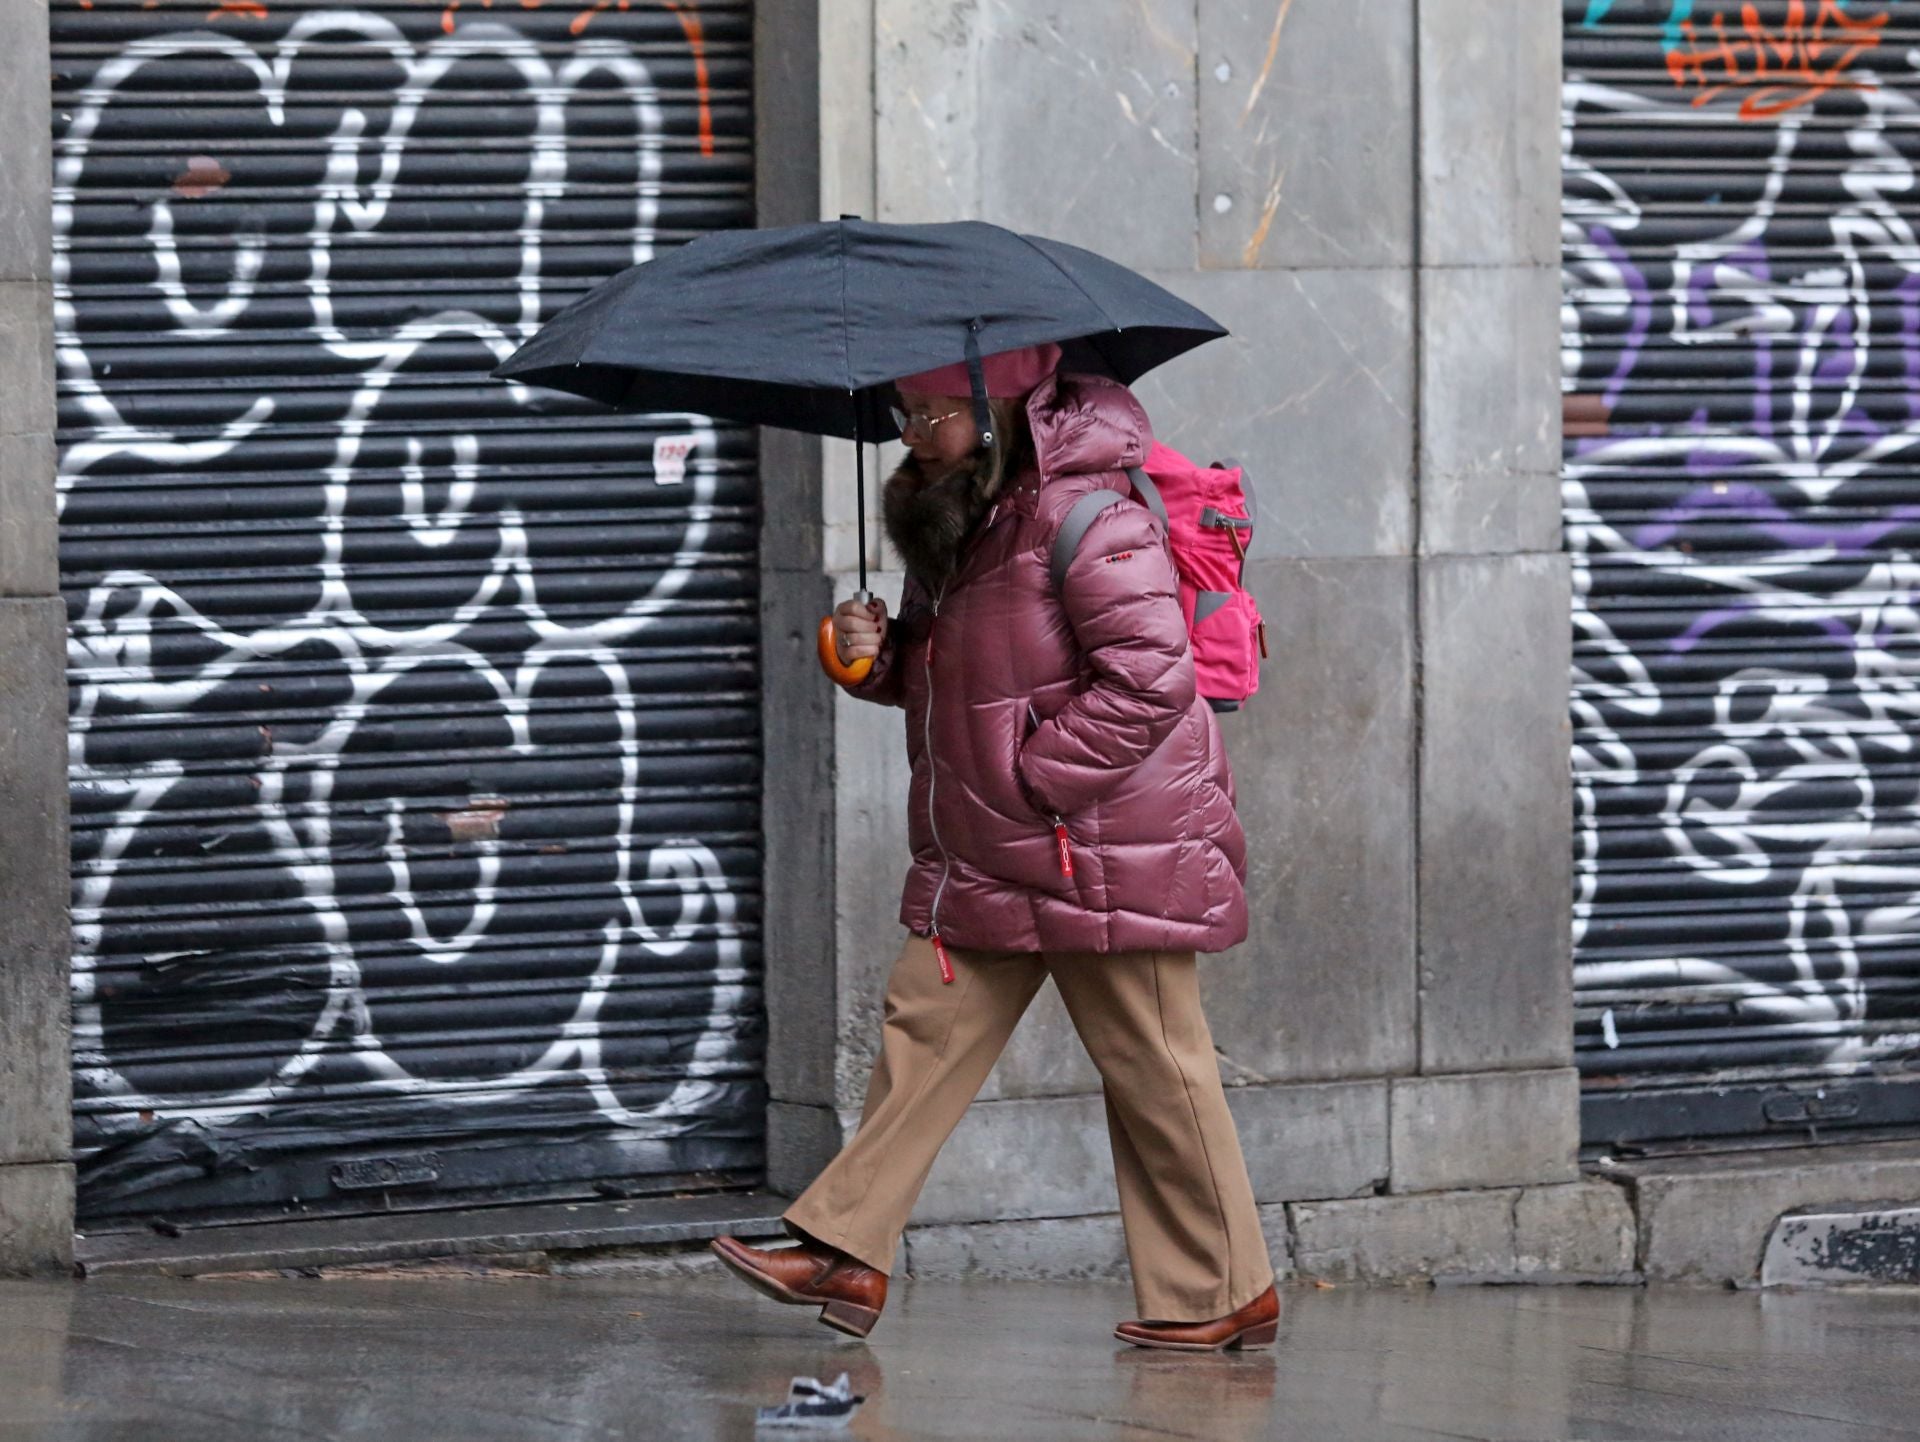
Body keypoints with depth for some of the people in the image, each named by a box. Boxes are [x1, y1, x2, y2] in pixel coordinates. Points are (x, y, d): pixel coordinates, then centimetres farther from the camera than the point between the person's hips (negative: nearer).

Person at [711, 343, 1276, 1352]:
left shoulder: (1085, 516, -18)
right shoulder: (954, 519, 12)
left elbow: (1149, 679, -24)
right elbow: (952, 675, 24)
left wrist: (1036, 775, -20)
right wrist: (879, 654, 2)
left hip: (1102, 852, -9)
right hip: (987, 854, 9)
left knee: (1153, 1070, -1)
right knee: (924, 1028, 4)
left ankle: (1225, 1294, 8)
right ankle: (846, 1250, 5)